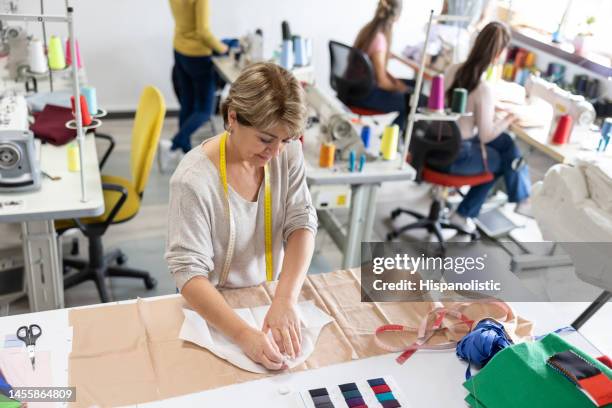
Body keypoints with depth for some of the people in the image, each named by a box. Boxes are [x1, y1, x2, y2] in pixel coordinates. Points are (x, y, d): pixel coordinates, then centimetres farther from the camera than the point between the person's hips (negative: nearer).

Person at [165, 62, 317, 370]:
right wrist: (243, 334, -37)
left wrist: (284, 300, -26)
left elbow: (301, 224, -12)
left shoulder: (288, 152, -10)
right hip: (213, 304, -3)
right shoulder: (194, 180, -23)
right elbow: (188, 271, -24)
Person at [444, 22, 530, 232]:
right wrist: (510, 118, -1)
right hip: (455, 155, -7)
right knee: (501, 160, 21)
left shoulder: (454, 69, -5)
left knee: (505, 141, 19)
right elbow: (486, 135, -15)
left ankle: (521, 196, 31)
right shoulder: (484, 89, -26)